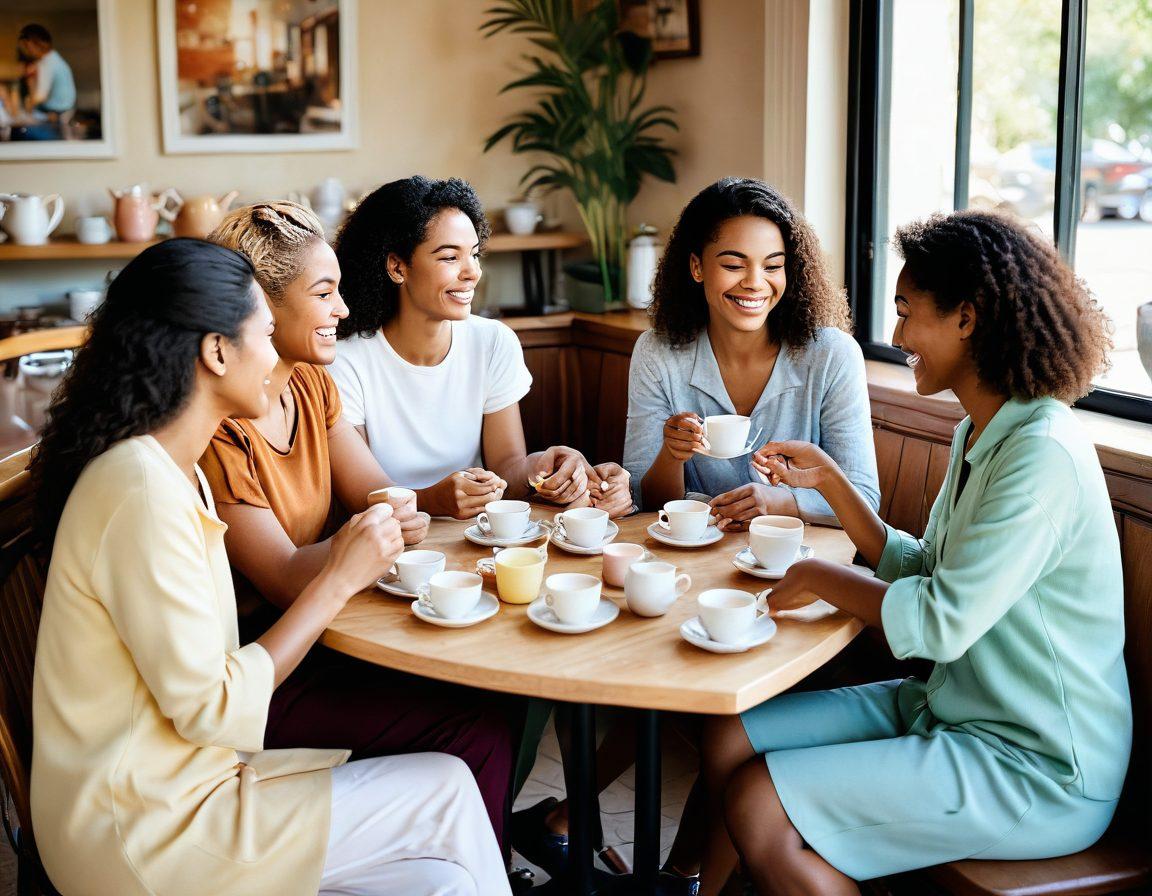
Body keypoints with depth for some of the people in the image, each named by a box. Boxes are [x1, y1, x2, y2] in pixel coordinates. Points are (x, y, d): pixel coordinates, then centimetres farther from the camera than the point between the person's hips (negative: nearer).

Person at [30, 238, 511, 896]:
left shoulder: (174, 471, 9)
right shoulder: (142, 488, -22)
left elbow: (201, 674, 6)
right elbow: (212, 709, -21)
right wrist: (340, 579, -16)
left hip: (176, 785, 9)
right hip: (145, 831, -9)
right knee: (445, 791, -7)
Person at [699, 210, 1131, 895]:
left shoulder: (1042, 454, -23)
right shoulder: (981, 434, 9)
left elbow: (942, 623, -27)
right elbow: (923, 571, 12)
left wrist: (822, 579, -12)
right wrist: (828, 478, 9)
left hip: (1039, 770, -9)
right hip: (955, 707, 9)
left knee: (759, 806, -17)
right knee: (732, 740, 3)